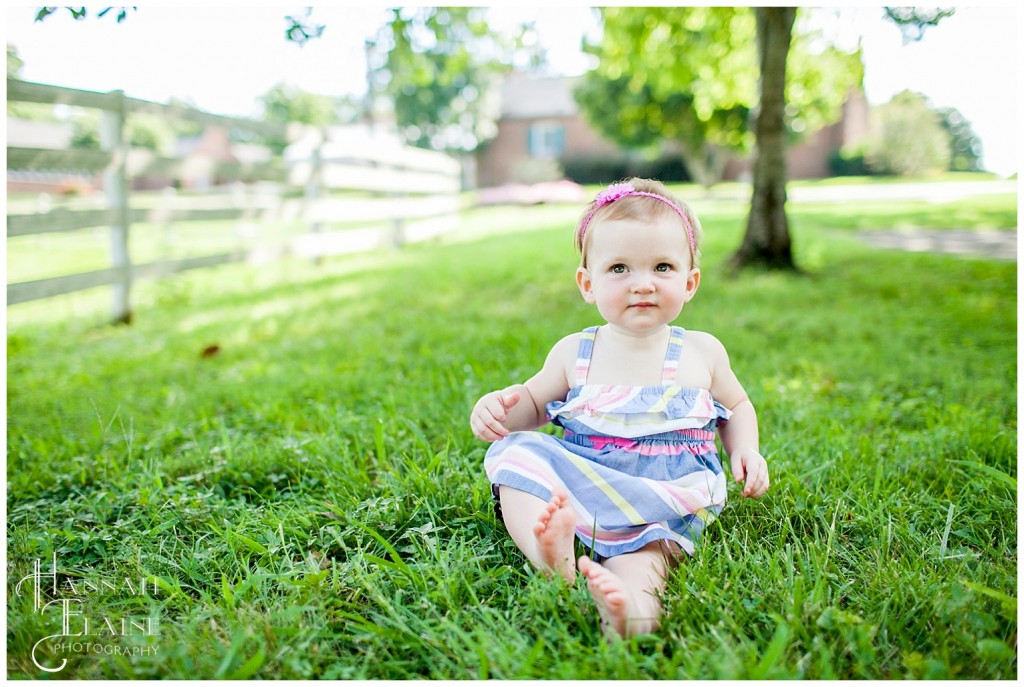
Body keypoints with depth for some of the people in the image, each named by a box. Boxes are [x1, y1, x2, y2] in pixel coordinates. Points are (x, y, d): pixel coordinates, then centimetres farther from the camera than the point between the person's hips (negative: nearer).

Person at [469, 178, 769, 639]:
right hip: (576, 488, 2)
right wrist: (496, 406, -4)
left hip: (666, 499, -1)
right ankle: (551, 554, -47)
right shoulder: (575, 353, 6)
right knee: (518, 451, -24)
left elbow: (736, 406, 24)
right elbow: (533, 401, 18)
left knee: (650, 535, -35)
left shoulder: (702, 352, 8)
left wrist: (744, 450, 4)